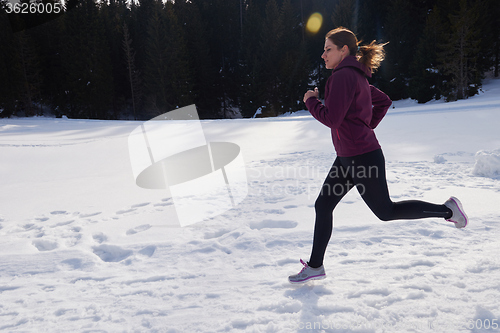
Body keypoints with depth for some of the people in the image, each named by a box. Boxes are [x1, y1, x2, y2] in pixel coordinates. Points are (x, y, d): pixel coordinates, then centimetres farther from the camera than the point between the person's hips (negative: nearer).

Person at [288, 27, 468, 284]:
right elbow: (384, 101, 23)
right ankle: (315, 266, 19)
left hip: (362, 158, -10)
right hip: (348, 157, 10)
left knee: (385, 211, 6)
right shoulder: (357, 76, 13)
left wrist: (311, 101, -7)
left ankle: (446, 209, 21)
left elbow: (331, 118, -23)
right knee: (323, 205, 10)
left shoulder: (343, 75, -17)